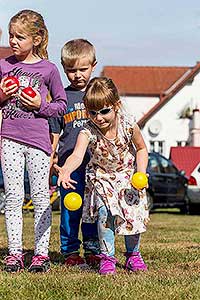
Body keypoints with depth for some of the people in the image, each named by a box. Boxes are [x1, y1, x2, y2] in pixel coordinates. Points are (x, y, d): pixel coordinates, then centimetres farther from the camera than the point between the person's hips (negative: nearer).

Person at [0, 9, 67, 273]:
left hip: (38, 139, -2)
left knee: (40, 196, 1)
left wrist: (41, 105, -10)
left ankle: (41, 253, 8)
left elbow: (62, 105, 7)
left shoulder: (48, 69, 0)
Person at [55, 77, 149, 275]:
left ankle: (133, 255, 19)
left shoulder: (128, 125, -22)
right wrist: (66, 170, -66)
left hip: (128, 175, 1)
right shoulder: (88, 132, -28)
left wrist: (141, 173, -17)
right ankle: (107, 257, -2)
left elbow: (141, 149, -4)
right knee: (104, 212, -18)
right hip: (101, 177, -1)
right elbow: (77, 154, -45)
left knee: (133, 213, -4)